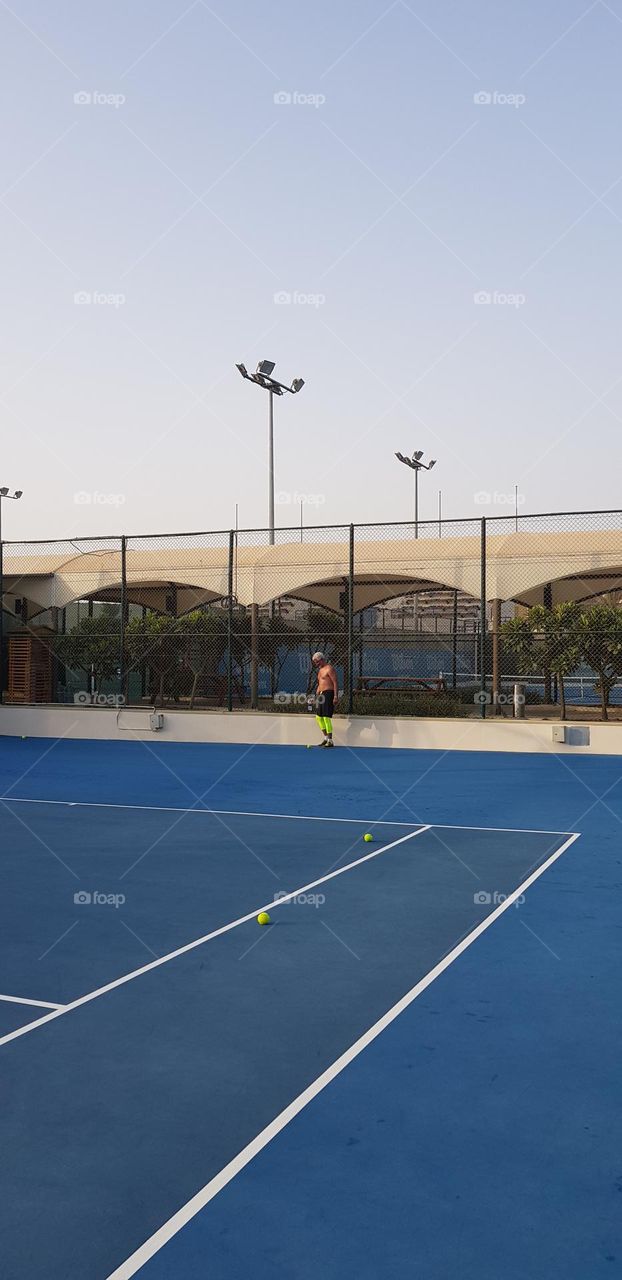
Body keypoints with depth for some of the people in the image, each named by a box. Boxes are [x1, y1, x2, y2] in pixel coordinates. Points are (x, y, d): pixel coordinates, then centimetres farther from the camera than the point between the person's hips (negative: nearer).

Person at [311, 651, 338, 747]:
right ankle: (326, 738, 21)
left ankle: (330, 741, -8)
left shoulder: (329, 668, -9)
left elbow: (335, 683, -13)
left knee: (326, 717, -12)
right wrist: (317, 695, 21)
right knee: (318, 717, 11)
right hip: (321, 694, 10)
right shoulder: (320, 670, 19)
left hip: (328, 694, -10)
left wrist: (335, 697, -20)